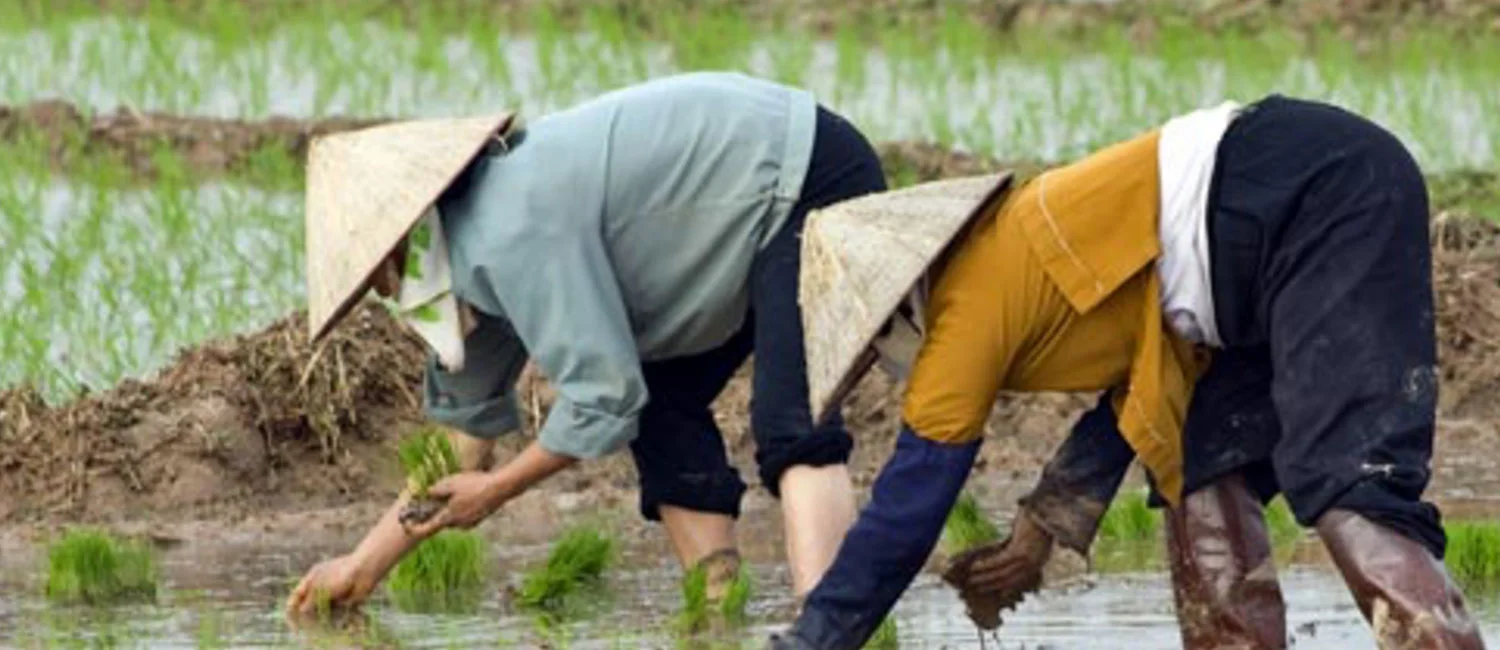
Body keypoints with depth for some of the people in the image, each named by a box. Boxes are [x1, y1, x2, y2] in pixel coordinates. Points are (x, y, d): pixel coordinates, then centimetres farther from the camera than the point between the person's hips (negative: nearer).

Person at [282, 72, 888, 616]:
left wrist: (497, 489, -7)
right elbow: (466, 419, 17)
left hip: (811, 184, -11)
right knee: (665, 411, 11)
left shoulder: (513, 233, -25)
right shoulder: (475, 237, 7)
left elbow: (604, 394, -23)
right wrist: (364, 564, 19)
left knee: (791, 427, -25)